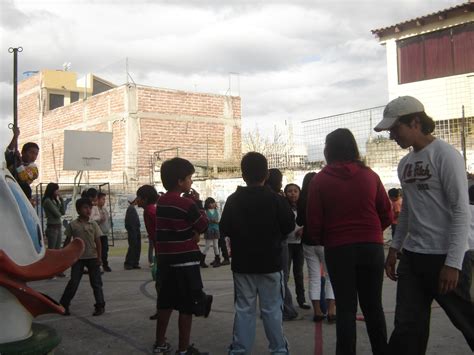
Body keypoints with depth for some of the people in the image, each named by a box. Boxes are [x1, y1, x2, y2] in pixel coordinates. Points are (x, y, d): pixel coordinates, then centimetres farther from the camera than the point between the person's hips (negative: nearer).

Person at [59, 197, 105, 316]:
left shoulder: (93, 225, 0)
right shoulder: (73, 225, -3)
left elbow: (98, 242, 2)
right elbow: (67, 241, 3)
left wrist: (99, 257, -3)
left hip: (92, 257, 1)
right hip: (78, 258, -1)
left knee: (96, 282, 5)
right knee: (73, 282, 1)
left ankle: (100, 305, 13)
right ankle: (64, 305, 13)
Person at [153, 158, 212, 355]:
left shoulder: (162, 202, 9)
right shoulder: (186, 203, -14)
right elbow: (203, 226, -5)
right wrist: (196, 204, 4)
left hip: (165, 259, 8)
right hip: (185, 261, -7)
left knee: (166, 303, 16)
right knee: (187, 307, 1)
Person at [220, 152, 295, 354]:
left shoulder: (233, 200, -4)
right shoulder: (275, 199, -10)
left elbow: (224, 229, -3)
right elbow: (289, 225, -4)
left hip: (242, 263, 2)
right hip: (270, 263, -1)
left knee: (244, 309, 8)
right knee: (272, 309, 6)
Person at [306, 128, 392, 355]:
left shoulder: (320, 180, -4)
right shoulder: (370, 175, 1)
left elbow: (313, 221, -5)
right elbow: (387, 214, 3)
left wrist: (321, 241, 14)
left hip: (338, 249, -2)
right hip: (372, 246, 2)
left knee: (346, 308, 6)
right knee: (373, 306, 13)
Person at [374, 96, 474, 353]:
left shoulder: (445, 154, -10)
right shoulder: (405, 163, 11)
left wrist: (453, 263, -18)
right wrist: (394, 248, 16)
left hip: (446, 257, -6)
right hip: (412, 256, 6)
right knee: (407, 329, 4)